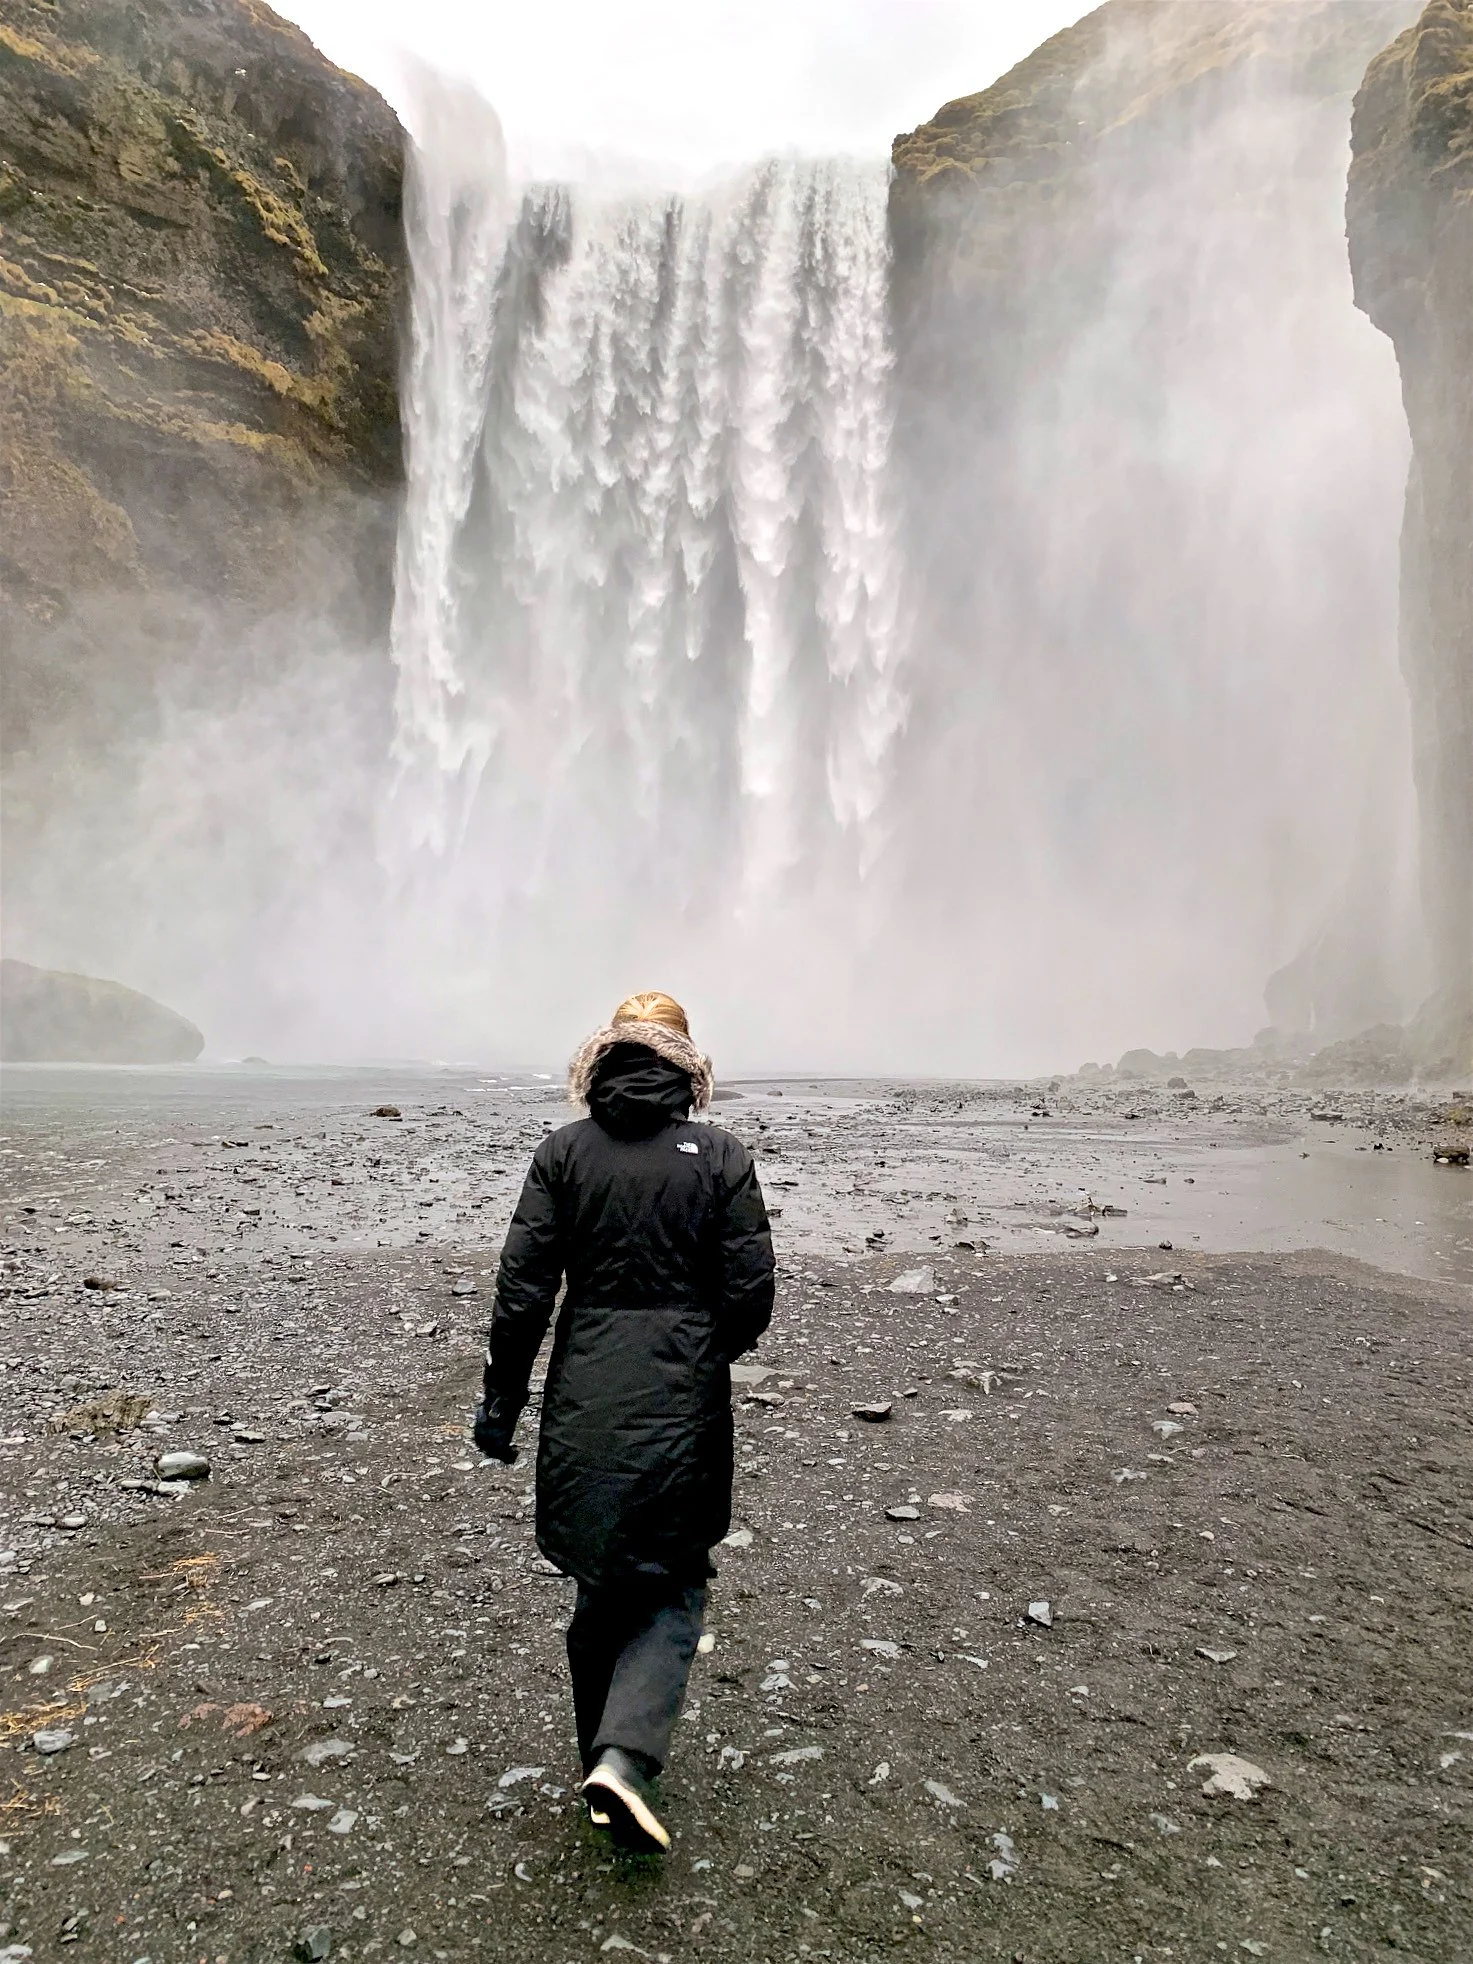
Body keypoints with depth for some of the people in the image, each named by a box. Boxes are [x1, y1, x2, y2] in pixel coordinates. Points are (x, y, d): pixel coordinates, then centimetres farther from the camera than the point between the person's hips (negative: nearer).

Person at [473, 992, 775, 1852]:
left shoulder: (563, 1152, -3)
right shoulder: (722, 1156, -6)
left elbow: (523, 1288, -5)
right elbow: (751, 1297, -7)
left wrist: (501, 1399, 4)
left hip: (584, 1401, 2)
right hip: (684, 1403, -2)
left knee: (602, 1582, 21)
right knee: (673, 1587, 14)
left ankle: (605, 1759, 33)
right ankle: (626, 1758, -3)